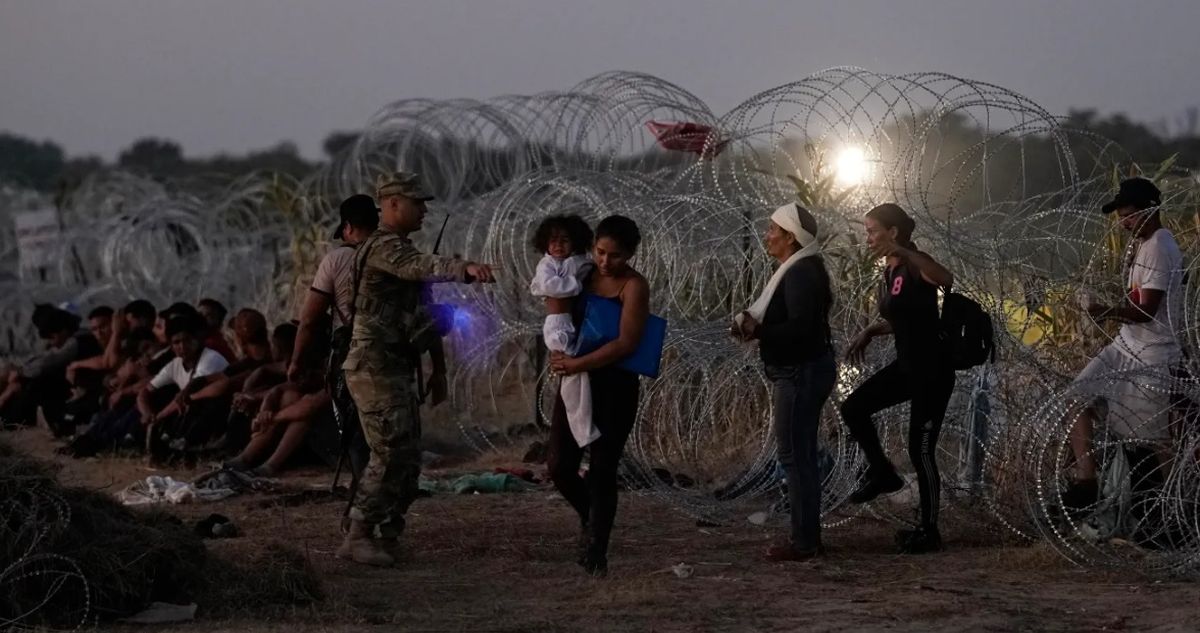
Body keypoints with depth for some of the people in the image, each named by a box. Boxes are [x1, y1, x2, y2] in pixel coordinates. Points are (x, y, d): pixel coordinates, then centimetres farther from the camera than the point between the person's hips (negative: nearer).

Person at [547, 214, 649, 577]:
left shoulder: (634, 287, -11)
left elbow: (626, 343, -20)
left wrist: (576, 363, -22)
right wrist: (559, 352, -4)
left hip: (615, 386, -5)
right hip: (577, 382, 5)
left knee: (602, 472, -3)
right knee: (560, 467, 3)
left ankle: (596, 554, 7)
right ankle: (590, 518, 32)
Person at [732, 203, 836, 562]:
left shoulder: (800, 273, -18)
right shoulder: (799, 269, 15)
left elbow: (800, 326, -26)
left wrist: (758, 331, -23)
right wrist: (757, 324, 6)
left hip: (801, 373, -11)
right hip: (800, 371, 11)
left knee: (795, 456, -8)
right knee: (801, 455, 15)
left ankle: (804, 543, -6)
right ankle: (808, 536, 21)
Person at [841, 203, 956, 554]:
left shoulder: (915, 266, -17)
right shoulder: (889, 273, 9)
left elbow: (946, 279, -41)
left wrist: (901, 251, -47)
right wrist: (869, 333, 9)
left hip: (932, 371, -9)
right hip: (906, 366, 9)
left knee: (920, 451, -4)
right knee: (854, 407, 2)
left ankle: (929, 531, 8)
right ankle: (882, 473, 19)